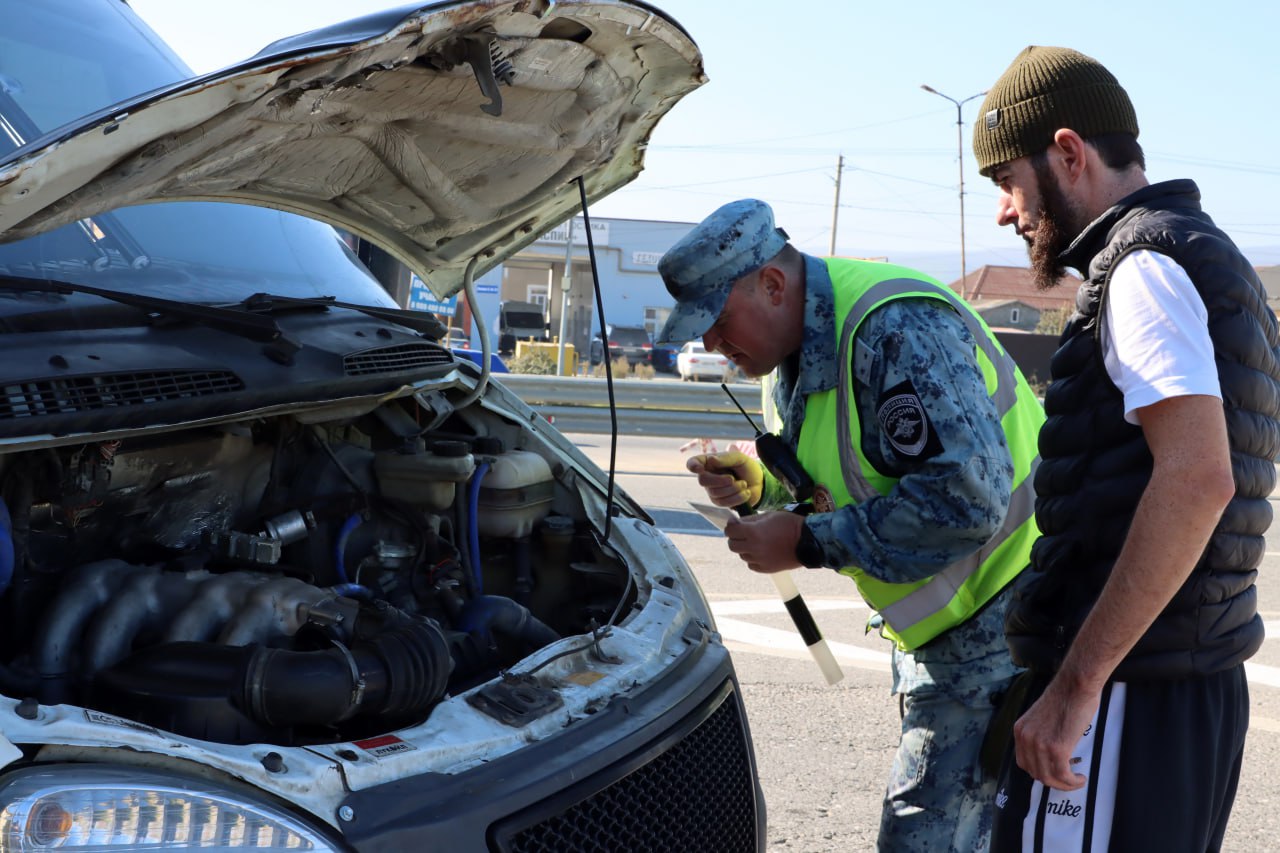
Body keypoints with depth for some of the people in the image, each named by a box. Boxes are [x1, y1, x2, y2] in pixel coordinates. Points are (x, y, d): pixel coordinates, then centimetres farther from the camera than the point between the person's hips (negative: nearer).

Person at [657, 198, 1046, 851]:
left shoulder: (896, 329, -24)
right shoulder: (794, 358, 9)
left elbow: (966, 498, -31)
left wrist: (809, 543, -24)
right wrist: (758, 489, -1)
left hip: (996, 619, -10)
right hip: (932, 624, 11)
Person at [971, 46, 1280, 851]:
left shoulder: (1144, 263, -12)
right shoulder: (1212, 258, 19)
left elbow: (1196, 479, -25)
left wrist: (1075, 683, -25)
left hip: (1126, 693, -10)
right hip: (1205, 677, 10)